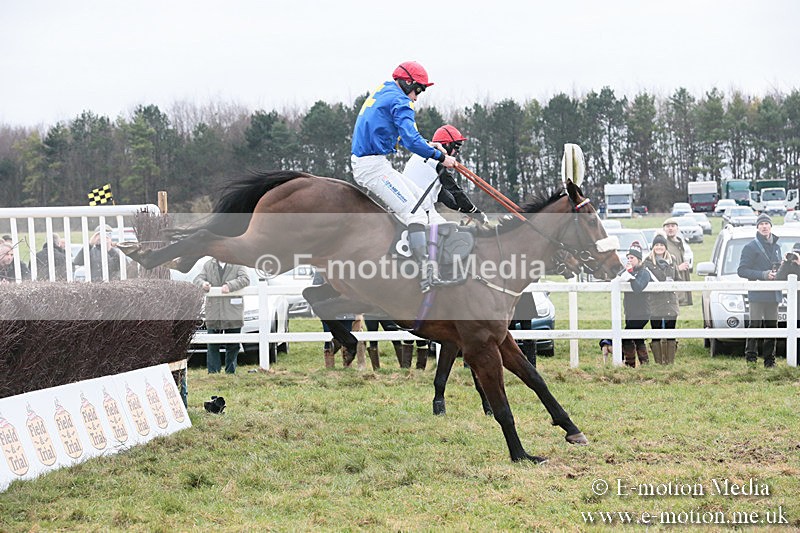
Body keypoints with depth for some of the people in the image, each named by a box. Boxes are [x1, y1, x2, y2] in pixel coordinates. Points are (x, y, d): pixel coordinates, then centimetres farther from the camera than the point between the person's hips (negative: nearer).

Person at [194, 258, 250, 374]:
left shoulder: (237, 264, 4)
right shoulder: (208, 265, 12)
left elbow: (245, 279, -10)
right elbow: (197, 279, 10)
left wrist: (230, 286, -25)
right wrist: (203, 283, -15)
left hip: (233, 311, -1)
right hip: (213, 311, 2)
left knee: (233, 346, 5)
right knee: (212, 345, -1)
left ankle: (230, 372, 14)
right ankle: (213, 372, 1)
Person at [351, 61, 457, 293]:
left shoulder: (381, 94, 21)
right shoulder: (400, 101, -11)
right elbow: (411, 141, -22)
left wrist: (428, 145, 15)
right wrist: (440, 157, -14)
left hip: (363, 164, 10)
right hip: (374, 167, -10)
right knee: (414, 214, -16)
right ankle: (426, 275, -27)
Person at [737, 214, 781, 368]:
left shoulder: (776, 247, 17)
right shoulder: (751, 247, -1)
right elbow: (742, 270, -7)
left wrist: (776, 273, 2)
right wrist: (763, 275, -16)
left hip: (773, 294, 6)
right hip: (757, 294, -6)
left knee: (772, 327, 7)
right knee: (755, 326, -9)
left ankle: (769, 360, 12)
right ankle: (751, 358, -5)